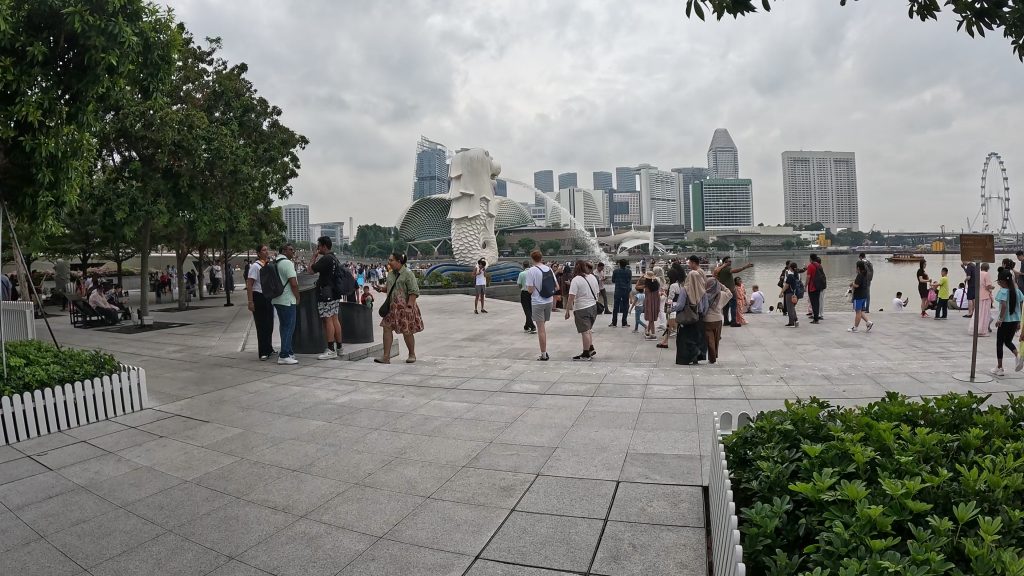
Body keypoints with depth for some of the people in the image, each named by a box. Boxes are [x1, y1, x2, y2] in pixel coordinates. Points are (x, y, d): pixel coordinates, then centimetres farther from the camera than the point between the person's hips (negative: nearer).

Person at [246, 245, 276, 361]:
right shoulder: (255, 266, -11)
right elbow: (249, 284, -14)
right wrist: (250, 302, -18)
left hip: (269, 297, 7)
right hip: (259, 297, -7)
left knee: (269, 325, 14)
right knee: (261, 325, -1)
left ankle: (269, 349, 28)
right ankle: (263, 352, 6)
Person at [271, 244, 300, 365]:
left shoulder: (274, 263, 14)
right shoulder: (287, 263, -14)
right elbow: (293, 283, -20)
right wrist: (298, 298, -6)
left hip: (277, 299, 9)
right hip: (287, 300, -9)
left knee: (284, 326, 16)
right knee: (289, 327, -6)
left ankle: (288, 352, 25)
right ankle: (284, 355, -6)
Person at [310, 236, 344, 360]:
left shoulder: (325, 259, -15)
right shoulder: (334, 258, 15)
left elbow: (311, 269, -15)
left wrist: (314, 257, -1)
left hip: (327, 293, -10)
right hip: (335, 293, 10)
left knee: (327, 319, -8)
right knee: (335, 319, 12)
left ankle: (331, 350, -9)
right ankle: (338, 347, 16)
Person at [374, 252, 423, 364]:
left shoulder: (408, 274, -12)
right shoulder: (391, 273, 12)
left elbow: (414, 292, -15)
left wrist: (409, 305, -22)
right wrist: (381, 288, 5)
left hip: (404, 307, -7)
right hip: (392, 306, 7)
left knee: (407, 332, 3)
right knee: (387, 328, -2)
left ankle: (412, 355, 22)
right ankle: (386, 357, 2)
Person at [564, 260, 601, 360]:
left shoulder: (576, 280, -15)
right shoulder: (593, 277, 6)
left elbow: (571, 297, -20)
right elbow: (597, 292, 14)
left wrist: (567, 311, -15)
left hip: (582, 309, -7)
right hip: (593, 306, 7)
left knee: (585, 332, 1)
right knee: (588, 329, 22)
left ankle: (586, 354, 10)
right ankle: (591, 349, 22)